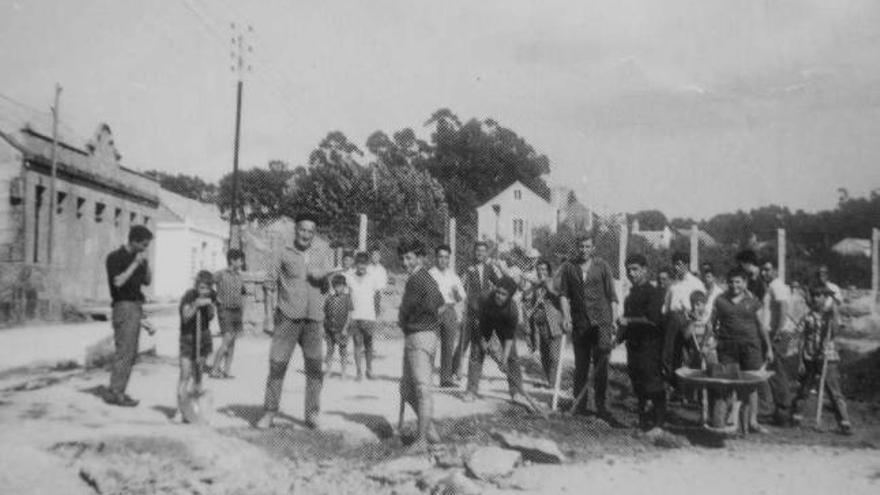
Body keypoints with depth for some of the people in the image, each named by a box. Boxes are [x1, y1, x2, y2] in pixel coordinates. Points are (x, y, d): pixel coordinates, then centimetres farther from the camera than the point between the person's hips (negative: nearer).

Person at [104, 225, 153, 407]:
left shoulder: (137, 258, 15)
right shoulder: (115, 257, -8)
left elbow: (148, 281, 14)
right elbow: (118, 282, -20)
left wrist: (146, 263, 0)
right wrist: (135, 264, -18)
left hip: (136, 306, 8)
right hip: (124, 305, -8)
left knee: (131, 353, 8)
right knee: (124, 351, -10)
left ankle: (117, 391, 13)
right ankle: (114, 393, -6)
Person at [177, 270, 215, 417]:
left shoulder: (211, 295, -4)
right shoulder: (189, 296, -18)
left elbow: (211, 317, 4)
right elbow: (186, 318, -27)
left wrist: (209, 306, -15)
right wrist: (196, 305, -41)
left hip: (204, 335, 5)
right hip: (188, 336, -5)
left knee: (198, 373, 12)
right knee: (185, 374, -11)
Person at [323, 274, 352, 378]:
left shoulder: (347, 297, -1)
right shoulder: (329, 298, 6)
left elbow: (349, 314, -4)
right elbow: (325, 314, 10)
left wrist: (345, 328, -11)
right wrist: (324, 328, 7)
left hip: (341, 329, -2)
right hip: (330, 329, 3)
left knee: (343, 350, 1)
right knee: (330, 349, 8)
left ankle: (343, 372, 8)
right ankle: (326, 370, 15)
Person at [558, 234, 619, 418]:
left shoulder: (602, 266, 3)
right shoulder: (568, 267, 6)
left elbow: (612, 295, 3)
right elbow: (563, 294, 4)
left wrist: (614, 320, -3)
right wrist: (565, 315, -10)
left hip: (601, 322, -1)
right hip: (579, 322, 1)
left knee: (601, 365, -1)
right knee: (580, 365, 9)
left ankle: (601, 405, 7)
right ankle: (579, 404, 18)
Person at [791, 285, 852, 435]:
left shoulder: (831, 315, 2)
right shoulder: (809, 316, 5)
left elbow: (835, 330, -18)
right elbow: (803, 339, 5)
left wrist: (833, 311, -22)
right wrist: (801, 360, 2)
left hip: (829, 358, -2)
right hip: (810, 359, 2)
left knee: (835, 392, -4)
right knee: (804, 390, 8)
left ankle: (845, 423, 2)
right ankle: (796, 417, 22)